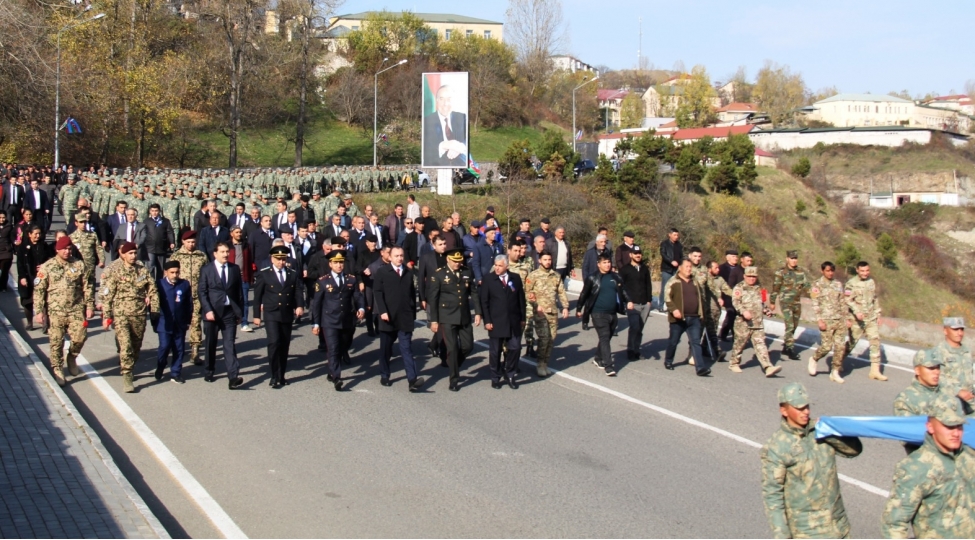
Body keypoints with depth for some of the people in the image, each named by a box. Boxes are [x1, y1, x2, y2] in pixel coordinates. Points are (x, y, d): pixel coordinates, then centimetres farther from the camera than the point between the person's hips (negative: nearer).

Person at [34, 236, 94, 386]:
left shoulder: (79, 265, 6)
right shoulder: (47, 267, 0)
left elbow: (87, 287, 9)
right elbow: (38, 290, 0)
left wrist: (89, 305, 3)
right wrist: (39, 311, -4)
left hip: (76, 309, 1)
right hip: (55, 311, -1)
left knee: (80, 336, -11)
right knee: (56, 341, 3)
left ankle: (72, 356, 20)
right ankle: (57, 369, 18)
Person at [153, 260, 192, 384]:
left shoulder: (185, 284, 0)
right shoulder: (159, 285, -6)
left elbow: (189, 304, 6)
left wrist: (188, 321, 7)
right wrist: (154, 321, -2)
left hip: (180, 324, 3)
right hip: (164, 323, -3)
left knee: (179, 349, 6)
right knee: (164, 347, -5)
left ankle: (175, 373, 17)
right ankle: (159, 369, 19)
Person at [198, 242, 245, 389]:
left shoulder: (235, 269, 7)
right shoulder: (206, 270, 0)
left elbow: (239, 292, 9)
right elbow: (202, 293, -4)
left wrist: (240, 312, 5)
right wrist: (208, 310, -15)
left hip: (230, 312, 1)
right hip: (212, 312, -1)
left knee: (230, 344, -7)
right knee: (211, 344, 12)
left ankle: (233, 377, -16)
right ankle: (209, 372, 29)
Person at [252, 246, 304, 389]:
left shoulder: (293, 275, 9)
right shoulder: (263, 274, 1)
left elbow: (298, 292, 2)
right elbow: (257, 296, 2)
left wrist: (300, 306, -17)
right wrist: (257, 315, 1)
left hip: (287, 315, 4)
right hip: (271, 315, -3)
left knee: (284, 346, 8)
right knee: (274, 343, -15)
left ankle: (281, 376, 19)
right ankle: (275, 378, -9)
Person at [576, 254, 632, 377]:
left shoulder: (616, 277, 8)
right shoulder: (592, 279, -4)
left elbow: (622, 291, 15)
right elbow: (584, 294, 1)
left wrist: (628, 301, -1)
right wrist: (579, 309, 4)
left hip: (613, 314, 5)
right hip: (599, 313, -5)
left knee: (607, 338, 15)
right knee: (604, 338, -11)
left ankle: (598, 359, 35)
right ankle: (608, 366, -13)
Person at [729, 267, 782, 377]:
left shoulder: (758, 288, 20)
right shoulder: (739, 288, 0)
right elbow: (736, 302, -15)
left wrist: (765, 310, 14)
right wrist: (743, 311, -30)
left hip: (758, 323, 4)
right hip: (743, 323, -4)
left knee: (760, 345, -4)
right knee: (739, 344, 6)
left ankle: (768, 367, -14)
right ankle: (734, 364, 24)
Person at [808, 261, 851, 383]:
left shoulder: (838, 284, 14)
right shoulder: (817, 285, 0)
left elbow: (843, 303, 17)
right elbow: (815, 304, -6)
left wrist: (847, 318, 12)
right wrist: (819, 320, -14)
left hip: (840, 319, 5)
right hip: (826, 320, -5)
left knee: (840, 346, -1)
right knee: (826, 346, -10)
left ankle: (835, 372, 8)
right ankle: (814, 359, 19)